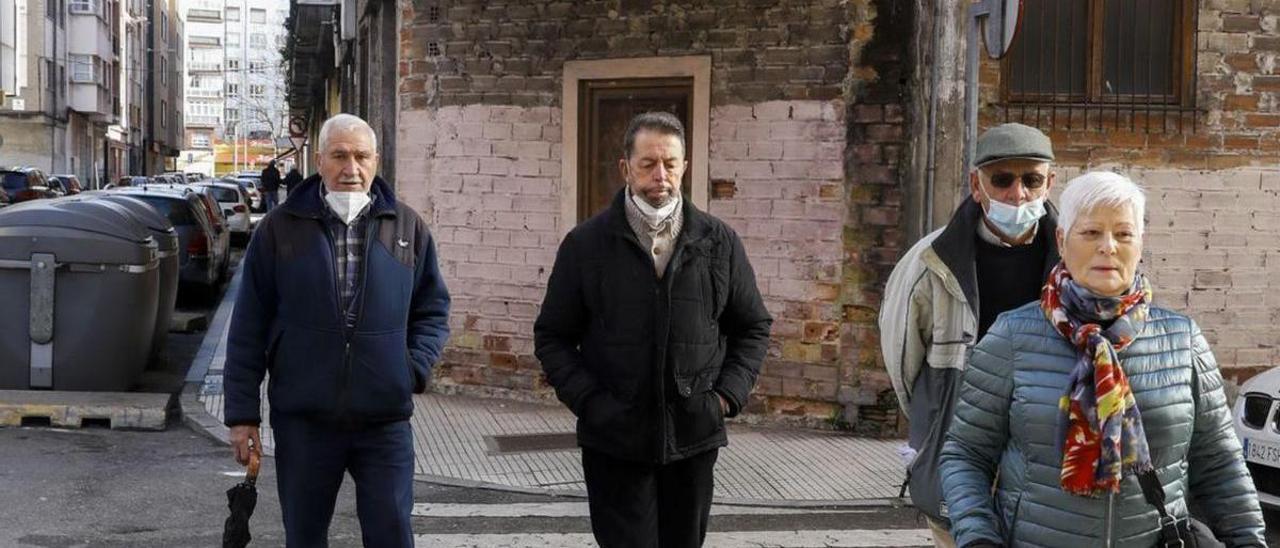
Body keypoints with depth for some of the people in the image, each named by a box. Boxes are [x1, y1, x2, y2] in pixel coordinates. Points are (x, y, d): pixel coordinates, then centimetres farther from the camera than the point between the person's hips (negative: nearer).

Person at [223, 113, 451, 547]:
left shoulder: (407, 227, 5)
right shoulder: (280, 229, 1)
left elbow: (433, 309, 12)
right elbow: (249, 328, 2)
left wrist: (417, 366, -5)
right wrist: (242, 412, -1)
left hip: (385, 421, 1)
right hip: (302, 420, 0)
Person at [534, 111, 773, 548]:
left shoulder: (719, 243, 5)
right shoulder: (586, 244, 0)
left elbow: (754, 327, 13)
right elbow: (552, 336, 4)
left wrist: (728, 395, -1)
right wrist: (588, 401, -9)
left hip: (694, 438, 2)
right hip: (614, 442, -2)